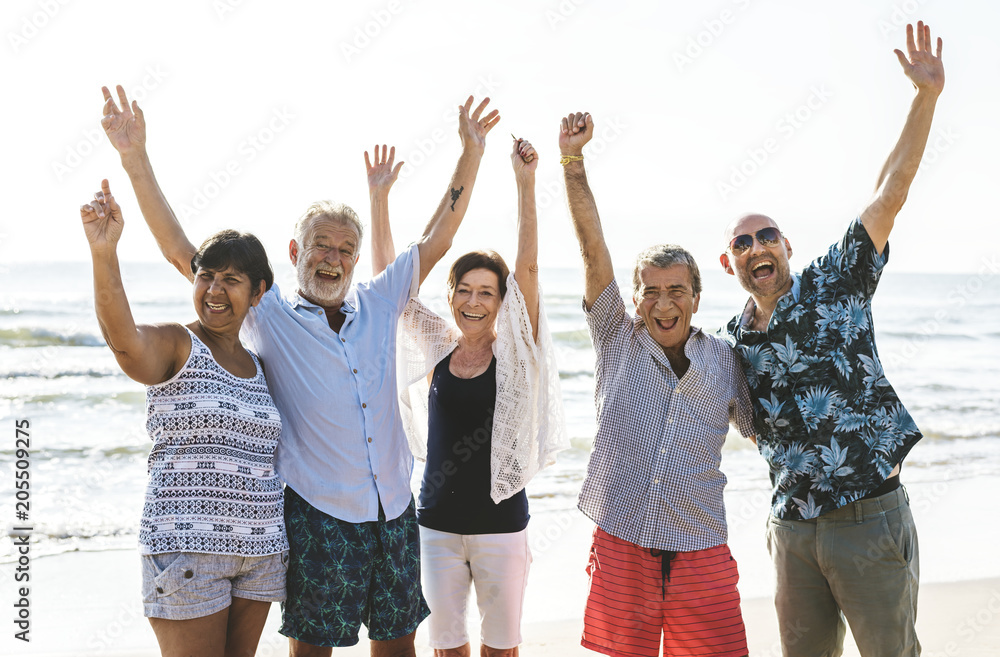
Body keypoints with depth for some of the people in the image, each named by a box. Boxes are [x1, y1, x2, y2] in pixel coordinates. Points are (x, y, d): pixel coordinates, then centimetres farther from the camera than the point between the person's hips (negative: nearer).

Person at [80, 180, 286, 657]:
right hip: (186, 546, -6)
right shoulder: (173, 345, -5)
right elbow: (123, 337, -30)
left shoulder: (258, 367, 13)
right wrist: (103, 252, -44)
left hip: (260, 547, 6)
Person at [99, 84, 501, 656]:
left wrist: (471, 151, 9)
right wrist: (136, 159, -11)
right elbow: (182, 251, -4)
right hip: (318, 514, -4)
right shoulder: (269, 318, -2)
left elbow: (436, 240, 12)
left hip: (396, 509, 4)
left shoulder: (379, 305, 8)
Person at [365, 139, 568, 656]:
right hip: (438, 523, 2)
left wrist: (525, 182, -22)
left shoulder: (513, 351, -4)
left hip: (501, 522, -2)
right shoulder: (437, 347, 2)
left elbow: (528, 266, -15)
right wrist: (379, 196, -3)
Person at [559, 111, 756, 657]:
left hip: (701, 554, 1)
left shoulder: (726, 362, 5)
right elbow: (592, 246, -5)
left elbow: (764, 427, 18)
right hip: (620, 546, 0)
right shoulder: (618, 340, 2)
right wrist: (572, 158, -9)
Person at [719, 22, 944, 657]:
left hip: (871, 518, -4)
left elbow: (890, 195, -11)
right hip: (794, 527, 4)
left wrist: (926, 97, -18)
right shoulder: (734, 340, 8)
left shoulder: (835, 283, -2)